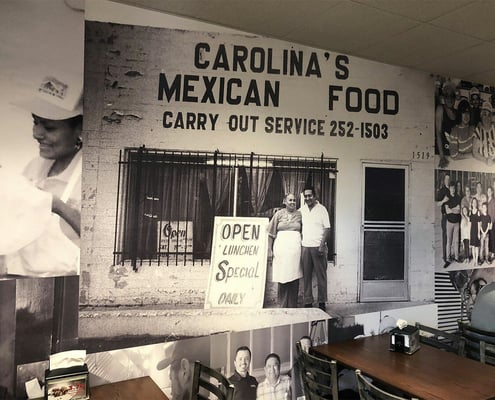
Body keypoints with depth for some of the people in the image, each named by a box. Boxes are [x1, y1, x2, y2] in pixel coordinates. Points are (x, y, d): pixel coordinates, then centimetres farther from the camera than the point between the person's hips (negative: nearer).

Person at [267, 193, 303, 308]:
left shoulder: (299, 214, 9)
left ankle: (292, 306, 10)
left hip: (295, 248, 1)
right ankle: (282, 306, 9)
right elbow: (271, 233, 5)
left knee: (294, 278, 2)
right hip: (281, 247, -1)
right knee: (282, 277, 0)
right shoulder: (279, 214, 5)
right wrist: (269, 249, -1)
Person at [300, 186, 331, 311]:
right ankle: (308, 302, 11)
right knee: (306, 275, 4)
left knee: (321, 275, 1)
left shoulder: (321, 209, 0)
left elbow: (327, 228, -4)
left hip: (318, 247, -3)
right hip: (305, 247, 3)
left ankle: (322, 302, 10)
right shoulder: (301, 210, 10)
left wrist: (322, 245, -13)